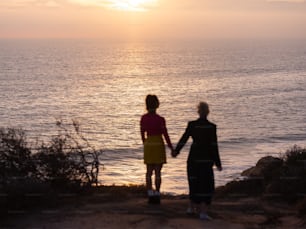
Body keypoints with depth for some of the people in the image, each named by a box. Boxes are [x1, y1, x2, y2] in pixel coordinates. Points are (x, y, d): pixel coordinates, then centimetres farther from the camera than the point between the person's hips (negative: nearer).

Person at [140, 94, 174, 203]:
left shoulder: (143, 118, 0)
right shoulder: (160, 119, -14)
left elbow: (142, 133, 10)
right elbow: (165, 134, -11)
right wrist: (171, 148, -2)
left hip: (148, 145, 4)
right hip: (158, 145, -4)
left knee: (149, 172, 9)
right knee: (158, 172, 1)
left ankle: (150, 195, 7)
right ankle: (157, 195, 2)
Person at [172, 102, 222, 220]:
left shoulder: (192, 125, -6)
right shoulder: (212, 127, -11)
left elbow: (183, 139, 2)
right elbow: (214, 146, -10)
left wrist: (176, 151, 19)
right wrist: (218, 163, -4)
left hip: (194, 157, 2)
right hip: (206, 158, -2)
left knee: (194, 182, 20)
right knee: (206, 185, 2)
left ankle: (191, 207, 28)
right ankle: (203, 212, -8)